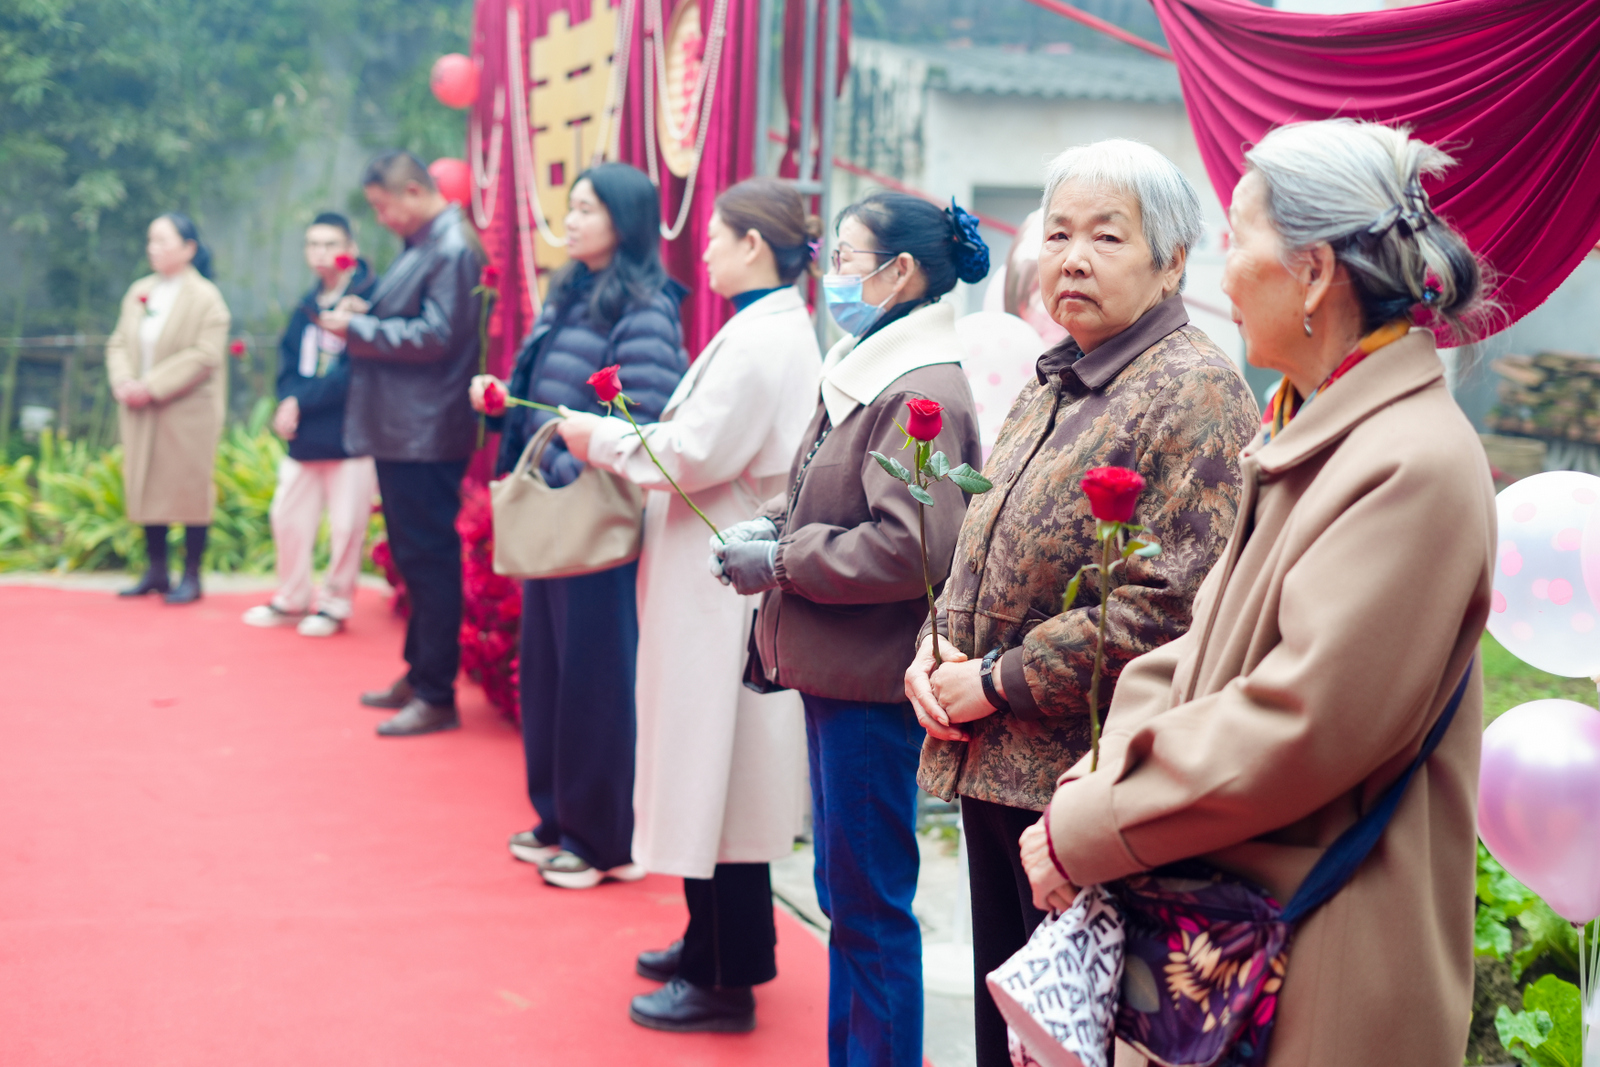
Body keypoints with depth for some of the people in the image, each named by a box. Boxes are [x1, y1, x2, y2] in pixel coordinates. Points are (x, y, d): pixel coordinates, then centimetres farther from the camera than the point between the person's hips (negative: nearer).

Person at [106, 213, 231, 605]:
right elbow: (118, 344, 13)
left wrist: (152, 387, -19)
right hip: (141, 413, 6)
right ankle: (155, 572, 20)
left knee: (190, 491, -1)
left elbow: (204, 356, -16)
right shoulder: (138, 293, 12)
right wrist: (123, 382, -8)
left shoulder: (206, 298, -8)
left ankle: (191, 576, 8)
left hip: (188, 414, -6)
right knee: (148, 488, 9)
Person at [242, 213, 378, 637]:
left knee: (346, 526, 1)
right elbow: (288, 361, 13)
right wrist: (288, 401, -9)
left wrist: (302, 401, -14)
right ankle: (292, 599, 28)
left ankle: (335, 603, 17)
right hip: (304, 438, 7)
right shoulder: (308, 306, 12)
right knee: (288, 518, 14)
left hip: (350, 437, -7)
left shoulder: (370, 297, -13)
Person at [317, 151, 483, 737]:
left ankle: (436, 696, 2)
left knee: (429, 558, -5)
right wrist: (363, 312, 7)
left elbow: (433, 336, -22)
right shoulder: (420, 245, 15)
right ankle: (418, 673, 28)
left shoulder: (452, 251, -16)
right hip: (401, 430, 10)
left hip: (427, 437, -10)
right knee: (413, 555, 17)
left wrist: (358, 329, -14)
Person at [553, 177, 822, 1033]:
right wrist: (627, 439, 11)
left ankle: (726, 980, 5)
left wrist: (602, 439, -9)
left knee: (714, 766, -3)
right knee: (707, 768, 17)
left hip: (724, 583, -10)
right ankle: (709, 943, 29)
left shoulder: (762, 341, -19)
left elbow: (695, 455, -21)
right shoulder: (778, 329, 13)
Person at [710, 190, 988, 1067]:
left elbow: (912, 549, -26)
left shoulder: (920, 396, -18)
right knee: (842, 890, 20)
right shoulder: (861, 376, 13)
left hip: (873, 683, -10)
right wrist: (769, 525, 3)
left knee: (869, 904, 0)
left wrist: (780, 561, -17)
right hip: (832, 669, 10)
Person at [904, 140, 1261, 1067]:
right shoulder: (1052, 386, 14)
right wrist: (936, 647, 3)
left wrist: (998, 680, -16)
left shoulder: (1194, 392, -14)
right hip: (994, 768, 9)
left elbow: (1168, 608, -23)